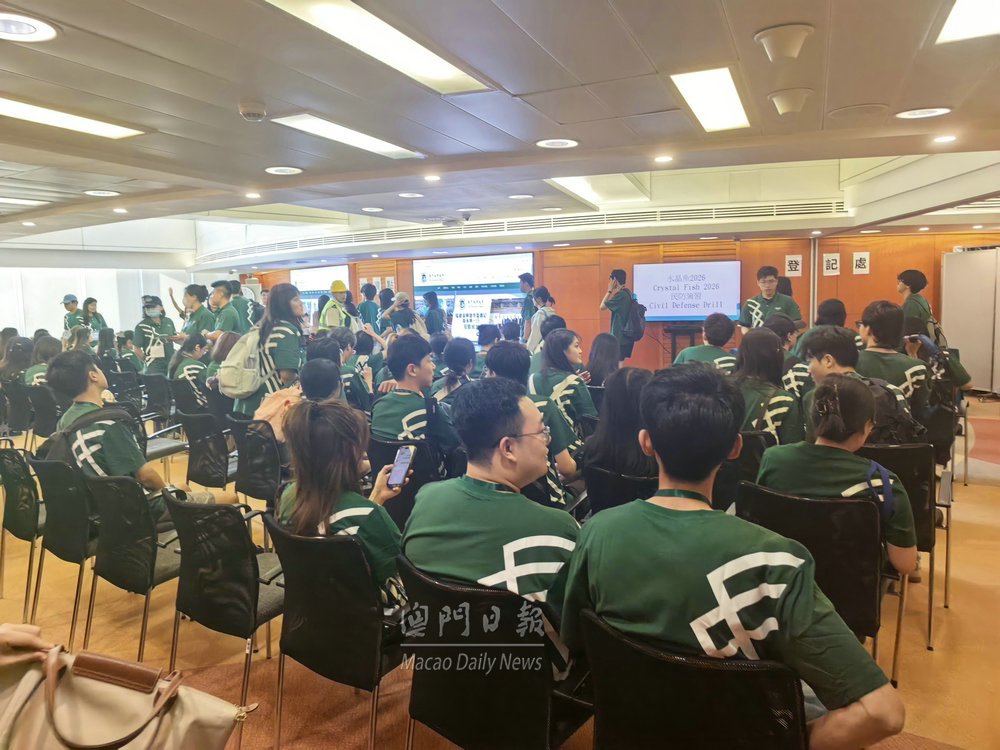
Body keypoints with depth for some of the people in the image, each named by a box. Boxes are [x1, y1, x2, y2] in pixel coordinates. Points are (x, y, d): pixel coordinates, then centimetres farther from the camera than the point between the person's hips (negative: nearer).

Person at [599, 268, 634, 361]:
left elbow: (602, 306, -11)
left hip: (619, 336, -10)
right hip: (626, 336, 10)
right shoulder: (628, 293, 11)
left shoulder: (620, 295, -18)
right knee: (620, 363, 14)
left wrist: (609, 290, -7)